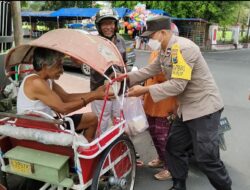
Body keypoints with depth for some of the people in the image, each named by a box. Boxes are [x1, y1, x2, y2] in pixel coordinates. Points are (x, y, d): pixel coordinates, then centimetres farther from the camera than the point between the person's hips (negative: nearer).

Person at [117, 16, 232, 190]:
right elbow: (151, 70, 15)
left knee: (206, 158, -5)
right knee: (174, 148, 15)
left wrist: (145, 90, -24)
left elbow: (177, 85, -27)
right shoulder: (164, 51, 7)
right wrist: (129, 77, 6)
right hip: (186, 108, 10)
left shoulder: (183, 48, -23)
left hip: (204, 107, -10)